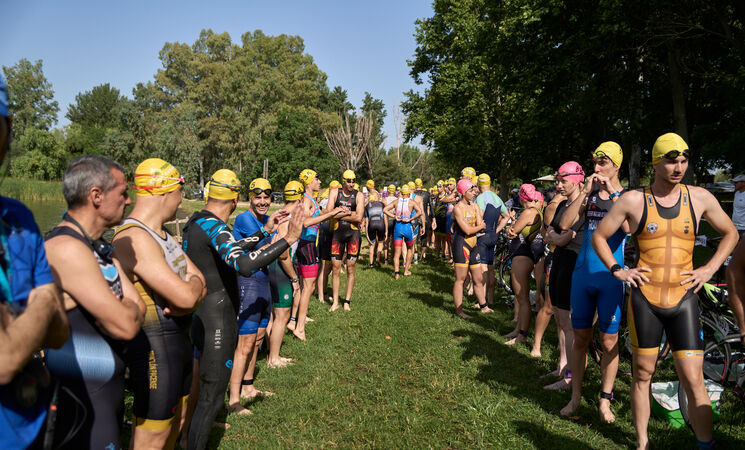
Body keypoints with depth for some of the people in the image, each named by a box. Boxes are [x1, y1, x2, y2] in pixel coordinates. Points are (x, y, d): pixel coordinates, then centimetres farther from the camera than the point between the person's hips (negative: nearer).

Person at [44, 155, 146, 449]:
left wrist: (118, 310, -16)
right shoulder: (66, 248, -23)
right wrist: (123, 310, -5)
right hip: (81, 401, -9)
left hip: (108, 389, 9)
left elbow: (138, 308, 3)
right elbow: (126, 324, -24)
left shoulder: (101, 248, 9)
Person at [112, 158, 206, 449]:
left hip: (178, 338, 10)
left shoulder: (161, 233, 10)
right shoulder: (134, 239, -23)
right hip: (154, 347, -10)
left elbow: (199, 280, 8)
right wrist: (194, 284, -5)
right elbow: (186, 296, -28)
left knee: (174, 421, 23)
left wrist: (189, 291, -15)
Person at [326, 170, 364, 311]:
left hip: (353, 232, -1)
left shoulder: (358, 195, 0)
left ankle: (347, 301, 15)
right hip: (337, 232, 1)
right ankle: (335, 302, 13)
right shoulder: (335, 193, 4)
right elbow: (328, 212, -8)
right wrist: (348, 213, -11)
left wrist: (339, 214, -9)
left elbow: (358, 217, -11)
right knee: (335, 268, 3)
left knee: (350, 268, 3)